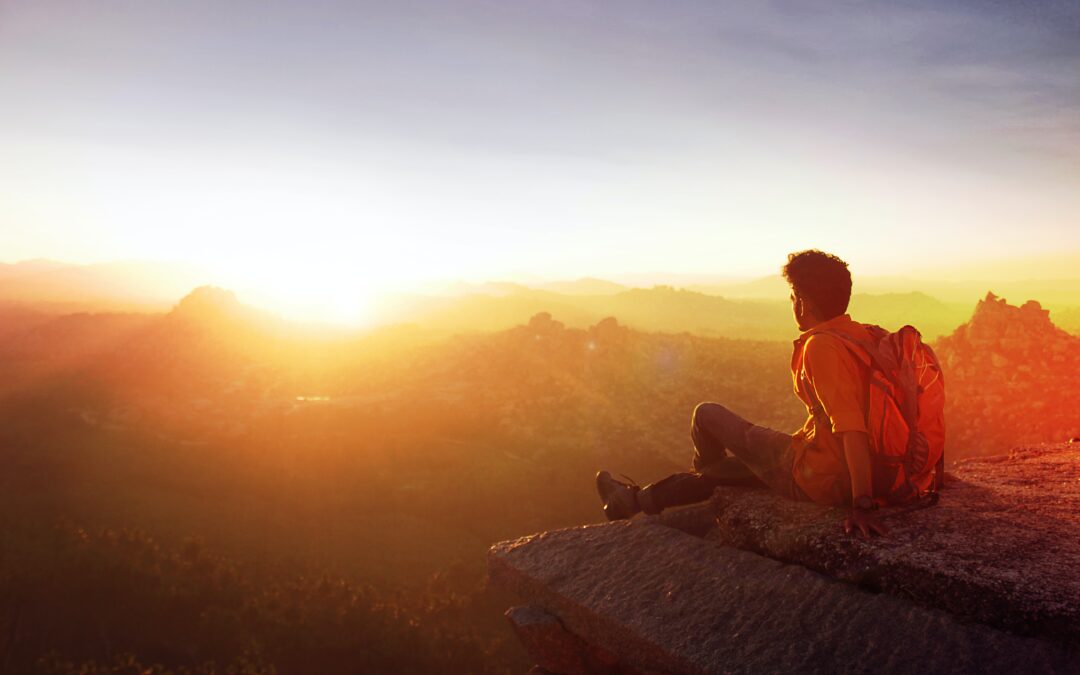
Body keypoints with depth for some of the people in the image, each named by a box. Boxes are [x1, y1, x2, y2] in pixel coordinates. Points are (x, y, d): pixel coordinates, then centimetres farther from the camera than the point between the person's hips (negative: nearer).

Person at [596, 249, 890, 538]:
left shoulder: (821, 346, -24)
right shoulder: (860, 335, 3)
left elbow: (851, 427, -33)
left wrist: (862, 503, -34)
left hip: (818, 479, -9)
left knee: (707, 414, 6)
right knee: (733, 461, 26)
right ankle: (637, 500, 42)